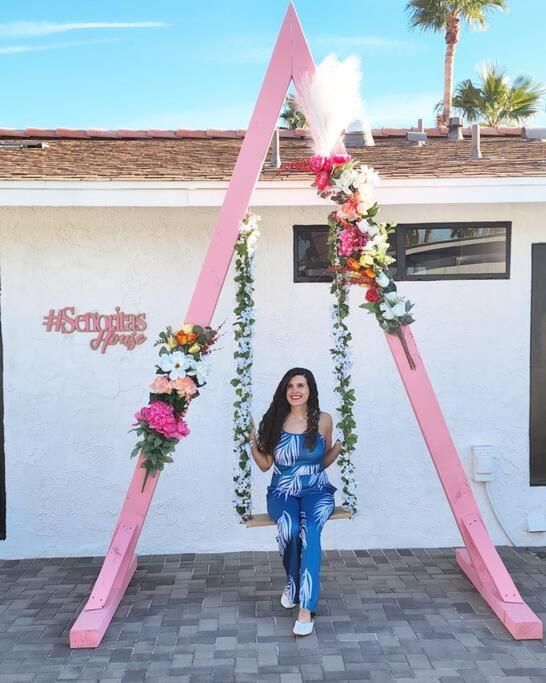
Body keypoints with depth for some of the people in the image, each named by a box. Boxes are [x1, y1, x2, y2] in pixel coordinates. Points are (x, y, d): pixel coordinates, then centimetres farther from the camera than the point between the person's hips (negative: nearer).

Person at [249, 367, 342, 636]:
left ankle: (307, 608, -30)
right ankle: (292, 582, -1)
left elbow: (324, 461, 11)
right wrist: (253, 442, -10)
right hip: (282, 492, 1)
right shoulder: (274, 421, 1)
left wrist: (339, 446, -8)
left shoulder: (323, 420, 0)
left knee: (309, 530, -32)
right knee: (289, 528, -32)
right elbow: (265, 464, 6)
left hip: (316, 491, -1)